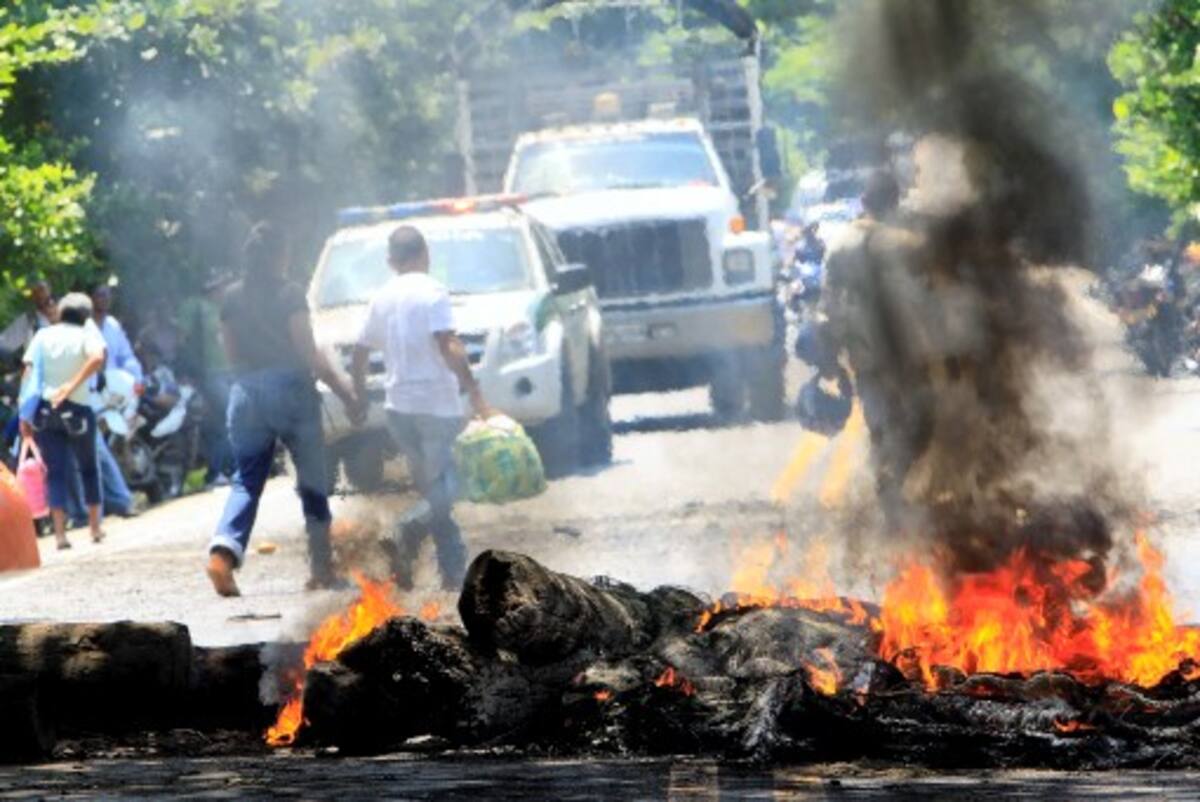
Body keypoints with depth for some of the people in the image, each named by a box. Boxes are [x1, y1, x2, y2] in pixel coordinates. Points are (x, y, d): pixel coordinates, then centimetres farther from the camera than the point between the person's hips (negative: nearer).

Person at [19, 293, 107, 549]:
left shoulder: (43, 335, 6)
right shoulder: (86, 335, -1)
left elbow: (29, 372, -1)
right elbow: (97, 357, -23)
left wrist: (25, 413, -2)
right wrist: (73, 385, -24)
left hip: (44, 410, 1)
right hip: (76, 410, -1)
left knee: (55, 471, 3)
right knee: (88, 468, 18)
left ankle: (60, 532, -10)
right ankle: (95, 528, 23)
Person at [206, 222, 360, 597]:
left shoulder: (232, 298, 7)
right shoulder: (289, 294, -7)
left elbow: (232, 355, 12)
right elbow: (308, 353, -9)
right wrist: (342, 388, -4)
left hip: (246, 393, 4)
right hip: (289, 388, -4)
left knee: (247, 480, 6)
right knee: (313, 481, 9)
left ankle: (223, 551, -19)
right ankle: (322, 568, 11)